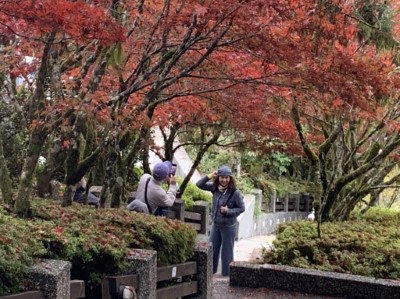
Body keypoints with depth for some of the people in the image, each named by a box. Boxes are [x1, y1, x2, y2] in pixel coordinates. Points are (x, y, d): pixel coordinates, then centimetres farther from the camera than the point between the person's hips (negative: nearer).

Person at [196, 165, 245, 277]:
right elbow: (199, 185, -2)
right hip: (215, 225, 5)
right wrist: (209, 176, -16)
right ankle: (210, 271, 35)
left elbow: (241, 208, -12)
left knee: (226, 252, 8)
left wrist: (228, 211, -25)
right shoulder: (215, 188, -5)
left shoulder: (235, 193, -19)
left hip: (228, 227, -5)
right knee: (212, 249, 18)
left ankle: (226, 275, 23)